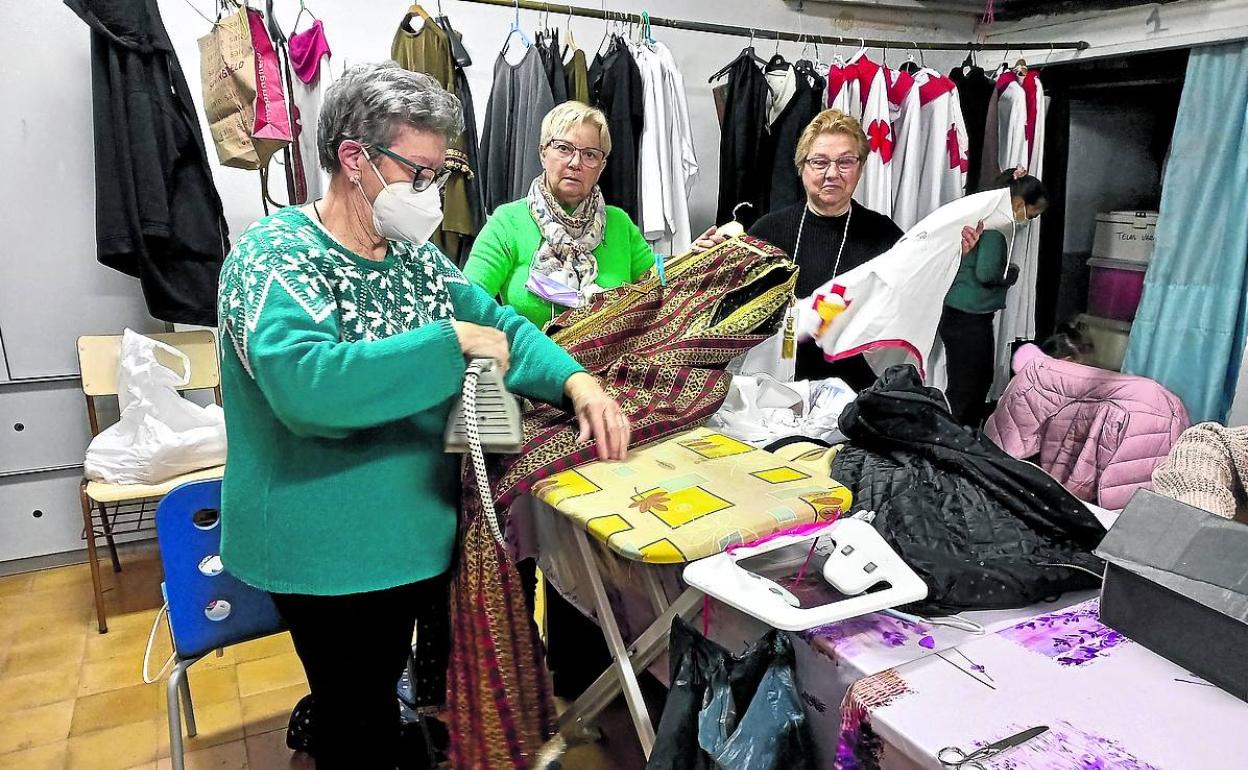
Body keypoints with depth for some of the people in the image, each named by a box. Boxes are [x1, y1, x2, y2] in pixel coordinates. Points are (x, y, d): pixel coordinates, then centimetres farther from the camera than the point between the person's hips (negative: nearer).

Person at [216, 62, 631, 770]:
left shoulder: (414, 254, 4)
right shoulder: (277, 255, -19)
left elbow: (498, 324, 8)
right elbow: (301, 385, -36)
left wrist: (578, 381, -11)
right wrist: (451, 340, -31)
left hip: (421, 531, 7)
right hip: (333, 555, -7)